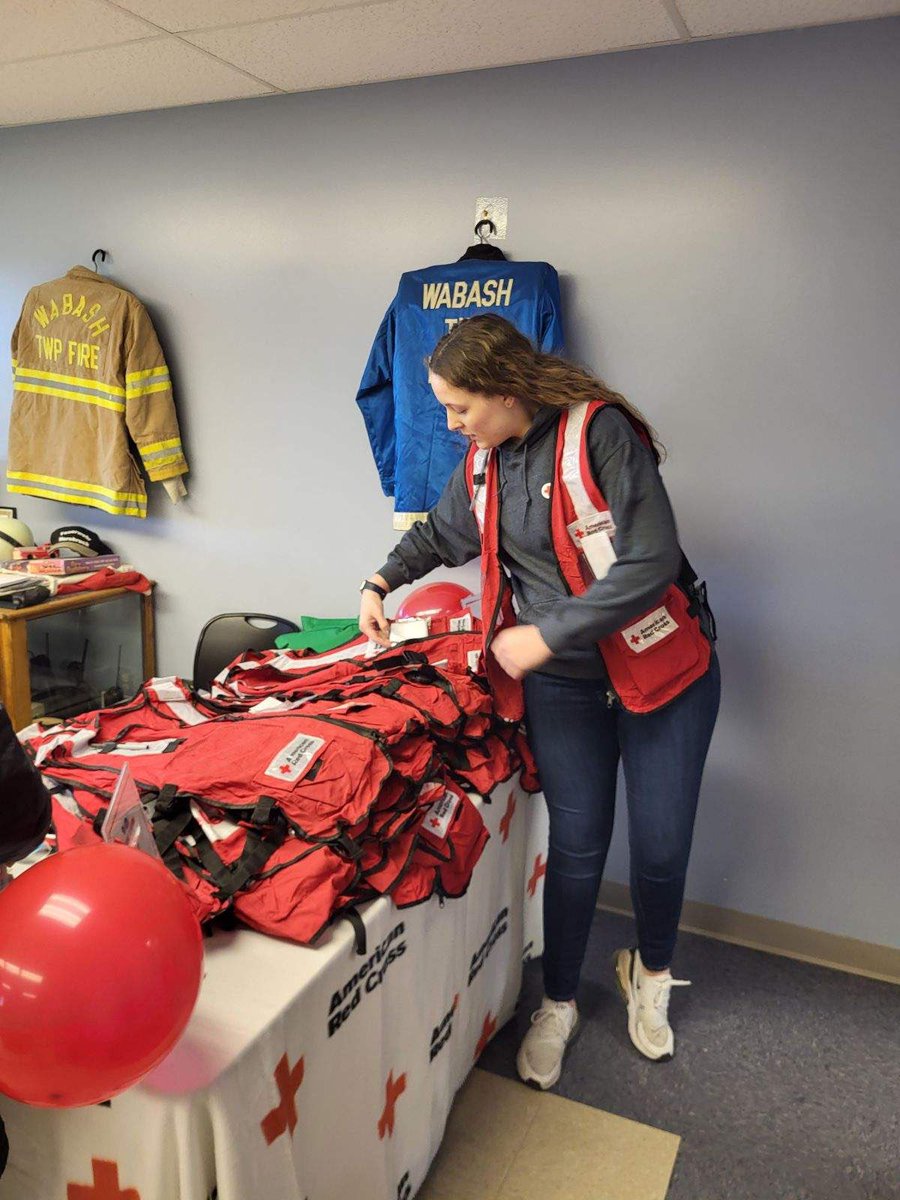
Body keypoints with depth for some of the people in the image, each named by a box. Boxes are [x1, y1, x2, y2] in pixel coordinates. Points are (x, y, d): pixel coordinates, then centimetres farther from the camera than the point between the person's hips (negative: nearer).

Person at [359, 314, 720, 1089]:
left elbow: (652, 563, -24)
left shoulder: (601, 432, -18)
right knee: (576, 846, 5)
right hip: (560, 683, 4)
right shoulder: (485, 461, 3)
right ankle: (558, 1004, 27)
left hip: (660, 668, -3)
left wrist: (545, 635, -21)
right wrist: (380, 584, 16)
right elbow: (441, 533, 24)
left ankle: (652, 973, 37)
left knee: (660, 847, 7)